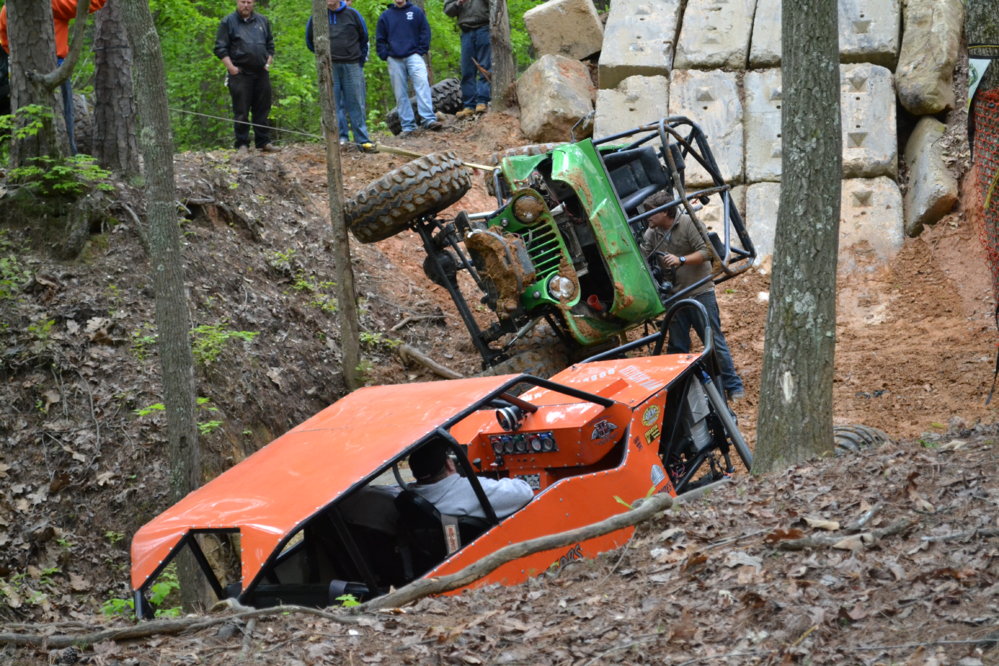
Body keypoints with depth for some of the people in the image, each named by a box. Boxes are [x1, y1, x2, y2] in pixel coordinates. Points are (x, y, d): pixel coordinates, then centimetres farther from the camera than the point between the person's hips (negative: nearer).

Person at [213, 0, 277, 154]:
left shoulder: (262, 20, 14)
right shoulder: (228, 22, 1)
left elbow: (270, 45, 22)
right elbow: (220, 48, -2)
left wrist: (268, 63, 8)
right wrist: (231, 68, -11)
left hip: (261, 73, 4)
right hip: (240, 74, -4)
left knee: (262, 110, 5)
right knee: (241, 112, -3)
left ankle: (263, 142, 11)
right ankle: (242, 144, 0)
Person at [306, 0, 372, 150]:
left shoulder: (352, 14, 4)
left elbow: (364, 37, 13)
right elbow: (309, 39, 19)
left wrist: (361, 58, 12)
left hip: (352, 65, -1)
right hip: (329, 66, 1)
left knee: (356, 103, -1)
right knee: (335, 104, -1)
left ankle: (362, 139, 0)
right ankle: (341, 136, 3)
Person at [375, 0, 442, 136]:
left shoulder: (417, 12, 7)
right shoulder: (385, 16, 11)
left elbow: (425, 32, 7)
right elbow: (380, 39, 15)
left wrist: (421, 51, -3)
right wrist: (385, 56, 3)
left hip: (414, 56, -2)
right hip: (394, 60, 2)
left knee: (422, 84, -20)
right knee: (400, 94, 1)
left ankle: (428, 119, -27)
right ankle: (407, 125, 3)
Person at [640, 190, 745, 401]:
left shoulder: (687, 223, -10)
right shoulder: (651, 234, 5)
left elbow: (706, 252, -16)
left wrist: (680, 260, -26)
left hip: (700, 291, -5)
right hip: (675, 295, 5)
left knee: (714, 340, -3)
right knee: (676, 346, 8)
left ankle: (733, 386, 4)